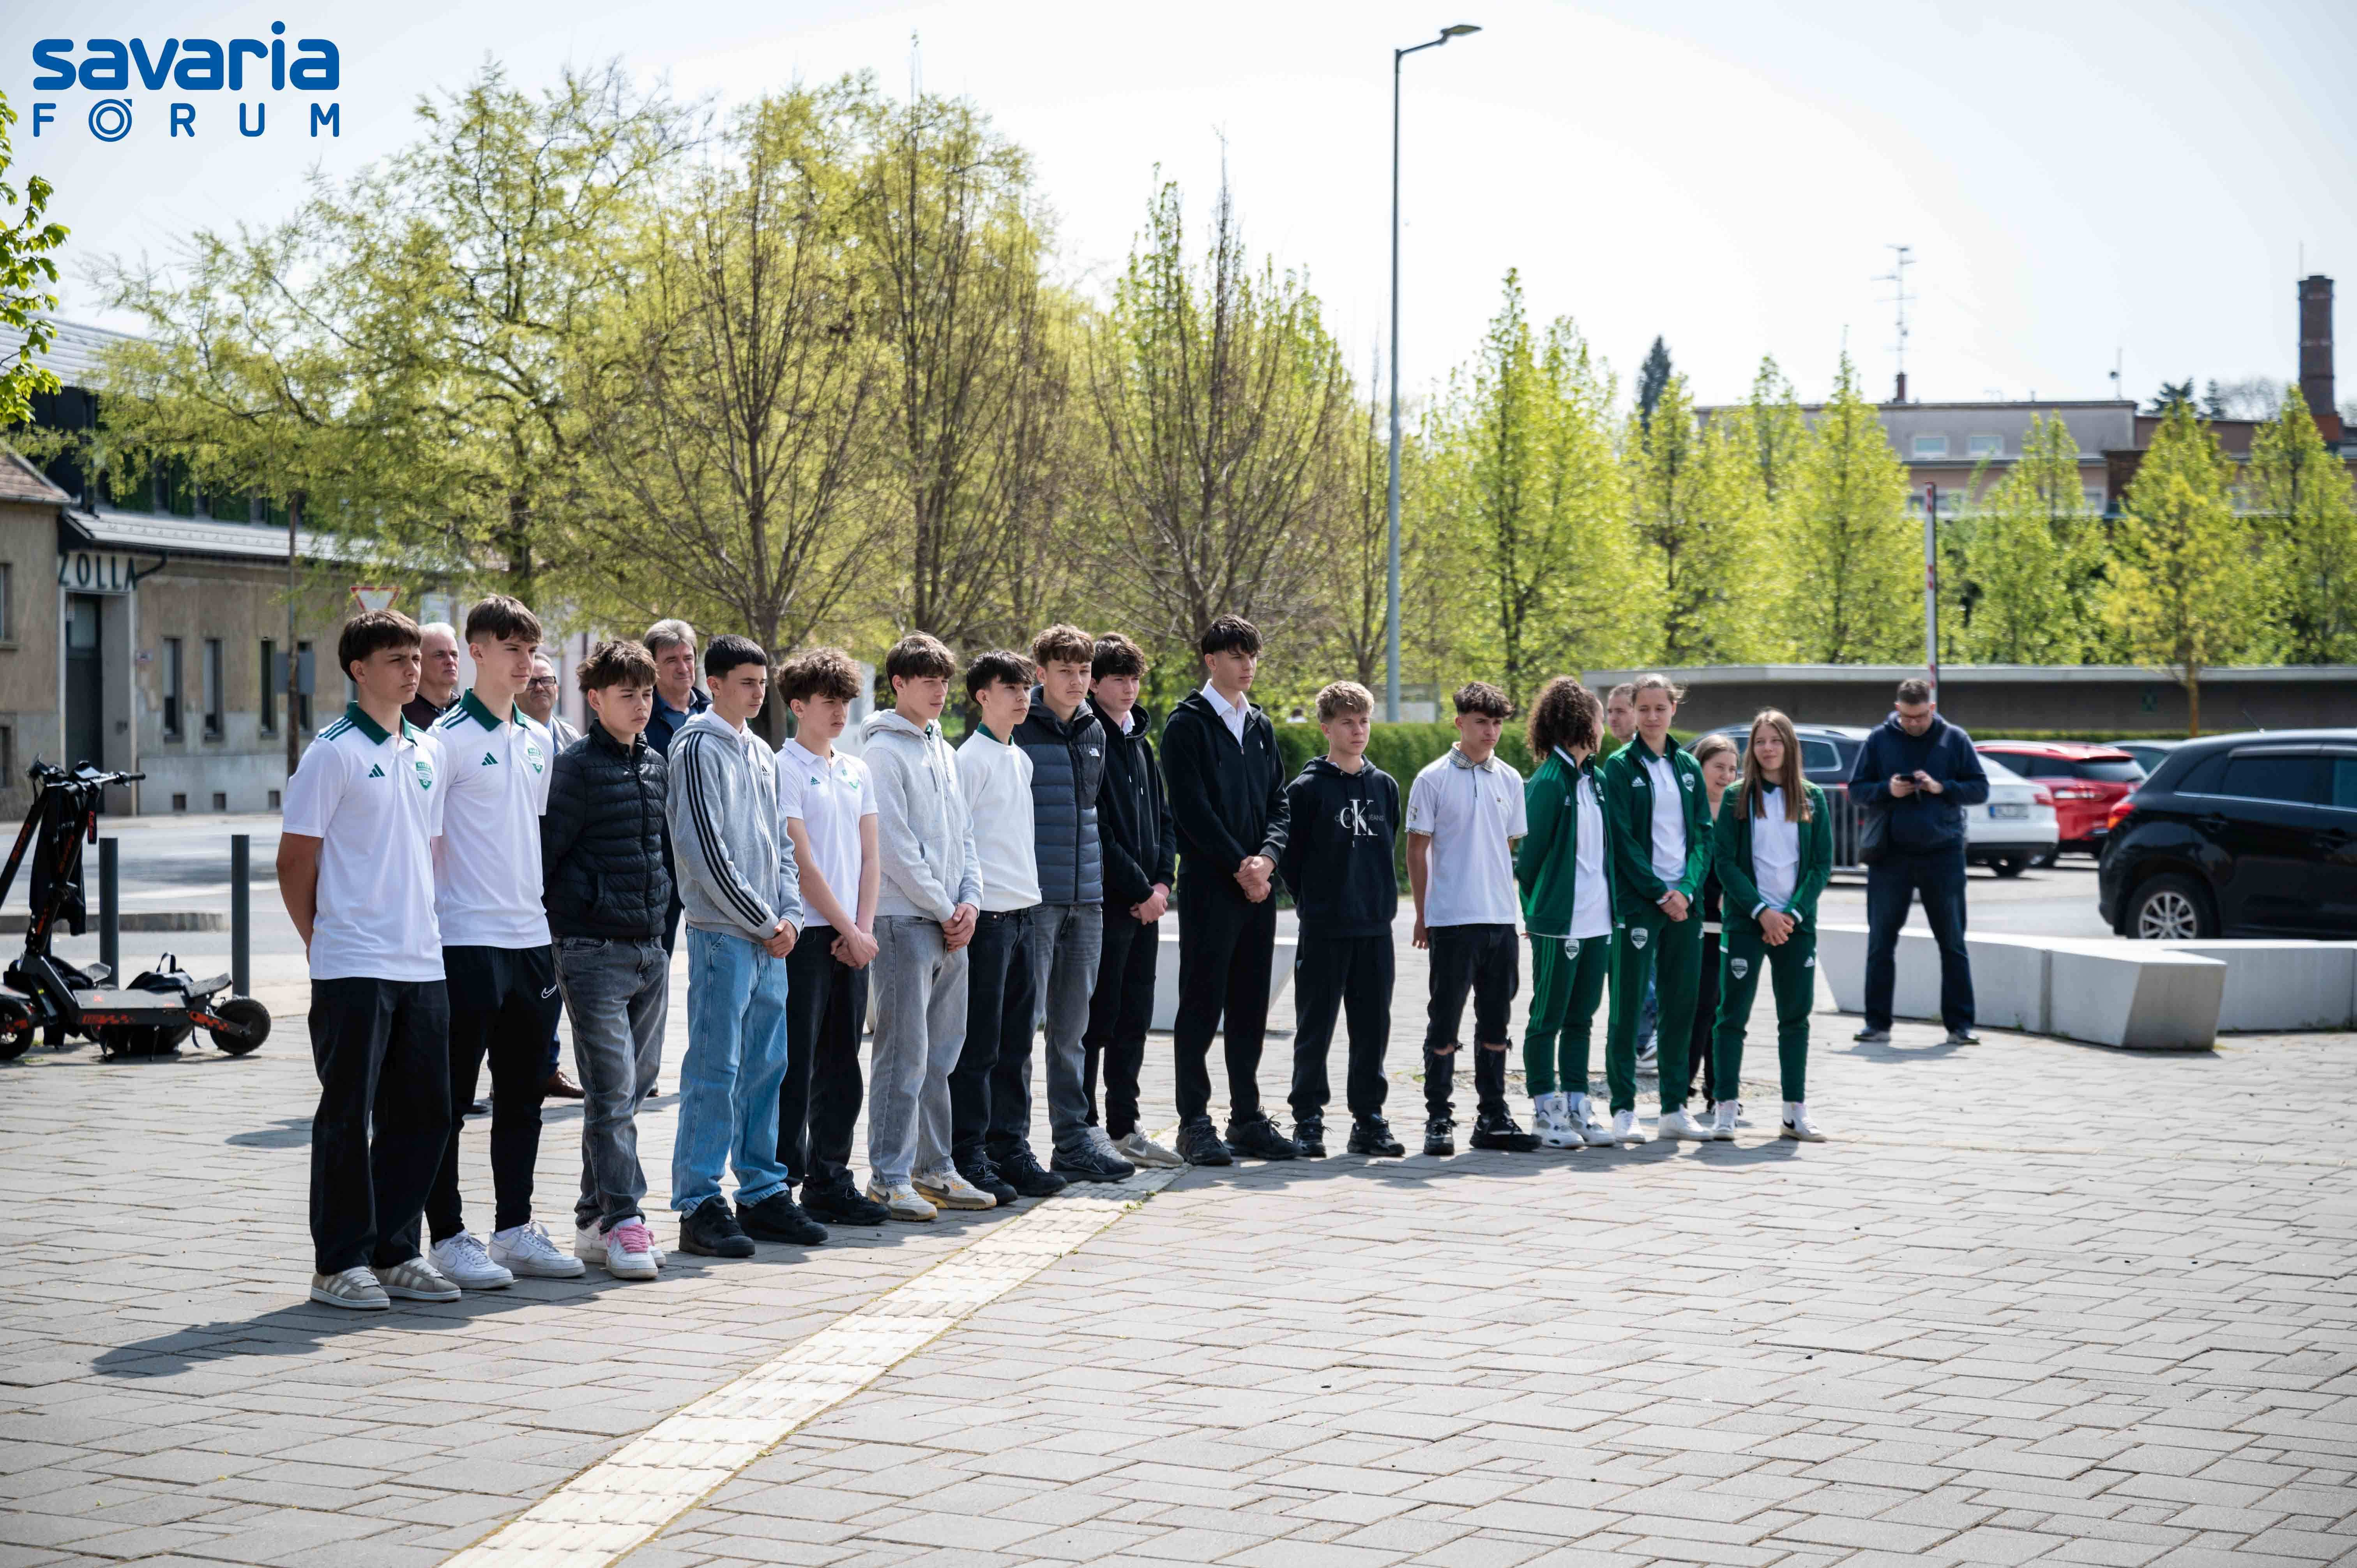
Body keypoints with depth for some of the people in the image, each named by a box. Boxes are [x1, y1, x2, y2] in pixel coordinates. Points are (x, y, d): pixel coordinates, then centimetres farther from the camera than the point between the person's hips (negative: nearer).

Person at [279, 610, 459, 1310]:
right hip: (354, 965, -7)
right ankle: (339, 1264, 6)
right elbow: (295, 860, -5)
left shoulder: (427, 752, 14)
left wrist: (426, 927, 13)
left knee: (422, 1114, 9)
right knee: (348, 1115, -1)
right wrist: (321, 942, -1)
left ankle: (394, 1253, 19)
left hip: (422, 963, 7)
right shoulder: (333, 752, -6)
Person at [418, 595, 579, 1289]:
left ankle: (515, 1230, 20)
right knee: (450, 1098, 0)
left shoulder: (539, 741, 14)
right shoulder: (448, 738, -8)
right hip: (467, 939, -7)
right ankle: (449, 1238, 5)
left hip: (532, 939, 7)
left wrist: (556, 919, 16)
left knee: (523, 1095, 12)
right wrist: (426, 924, -13)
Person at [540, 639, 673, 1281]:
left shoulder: (656, 765, 14)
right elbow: (542, 853, -9)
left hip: (651, 950, 7)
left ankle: (594, 1220, 17)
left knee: (631, 1090, 10)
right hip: (595, 952, -7)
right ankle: (622, 1222, -9)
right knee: (610, 1092, -10)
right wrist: (556, 932, -9)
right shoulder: (576, 767, -8)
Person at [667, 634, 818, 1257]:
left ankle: (763, 1192, 19)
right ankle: (700, 1205, -4)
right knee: (715, 1072, -7)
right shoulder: (698, 747, -9)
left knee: (766, 1066, 11)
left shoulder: (762, 755, 17)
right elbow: (705, 849, -15)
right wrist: (764, 923, -11)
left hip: (770, 938, 8)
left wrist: (789, 915, 3)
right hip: (722, 933, -8)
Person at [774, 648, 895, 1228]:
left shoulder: (857, 772, 15)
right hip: (805, 936, -7)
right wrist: (849, 930, -10)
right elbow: (801, 862, -11)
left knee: (842, 1066, 9)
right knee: (795, 1065, -5)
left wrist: (864, 926, -2)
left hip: (853, 938, 7)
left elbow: (869, 856, 13)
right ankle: (783, 1179, 0)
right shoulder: (783, 769, -7)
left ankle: (830, 1182, 15)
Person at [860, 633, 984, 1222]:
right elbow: (894, 843, -13)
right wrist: (943, 909, -10)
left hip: (952, 925, 8)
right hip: (905, 919, -8)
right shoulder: (885, 750, -8)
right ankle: (889, 1177, -4)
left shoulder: (943, 751, 17)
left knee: (942, 1052, 12)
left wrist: (970, 902, 3)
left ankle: (934, 1164, 20)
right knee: (905, 1054, -8)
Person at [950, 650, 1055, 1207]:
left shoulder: (1022, 759, 17)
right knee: (978, 1046, -5)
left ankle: (1011, 1150, 17)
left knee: (1016, 1043, 11)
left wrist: (1029, 895, 18)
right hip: (985, 915, -8)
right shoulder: (970, 759, -9)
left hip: (1022, 913, 8)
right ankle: (969, 1160, -1)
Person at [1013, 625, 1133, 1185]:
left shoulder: (1093, 731, 14)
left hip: (1087, 897, 6)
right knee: (1021, 1019, -4)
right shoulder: (1017, 729, -6)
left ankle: (1075, 1138, 15)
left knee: (1071, 1026, 10)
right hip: (1033, 897, -6)